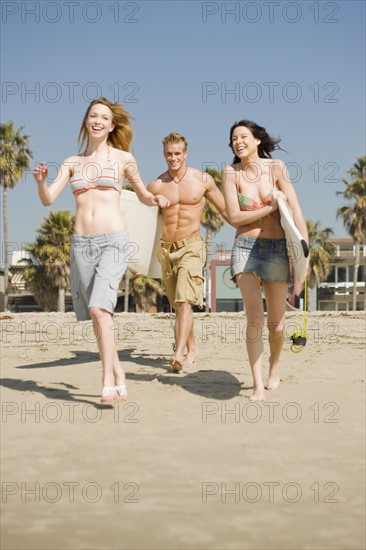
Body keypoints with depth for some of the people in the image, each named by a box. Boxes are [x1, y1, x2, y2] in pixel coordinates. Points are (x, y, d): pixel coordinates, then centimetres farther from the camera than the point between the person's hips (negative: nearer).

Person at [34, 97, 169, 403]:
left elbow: (144, 195, 18)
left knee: (99, 308, -21)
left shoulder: (123, 158, 7)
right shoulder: (72, 163, 14)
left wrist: (157, 199, -3)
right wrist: (41, 181, -15)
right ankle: (120, 380, 17)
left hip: (113, 240, -4)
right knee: (95, 315, 6)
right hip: (81, 243, 4)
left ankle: (108, 382, -18)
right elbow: (48, 199, 5)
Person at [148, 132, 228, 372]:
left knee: (184, 301, -18)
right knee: (178, 305, 11)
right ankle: (192, 348, 27)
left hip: (191, 246, -3)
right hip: (165, 248, 3)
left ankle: (179, 354, -25)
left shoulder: (203, 180, -1)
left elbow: (225, 210, 10)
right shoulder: (156, 186, 2)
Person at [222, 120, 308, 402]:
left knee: (276, 323, 7)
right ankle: (258, 386, -10)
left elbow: (296, 210, -10)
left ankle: (275, 365, 38)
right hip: (246, 248, 0)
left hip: (277, 249, 1)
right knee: (255, 317, -15)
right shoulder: (230, 173, 0)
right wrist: (270, 208, -12)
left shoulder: (276, 168, -3)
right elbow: (234, 217, -5)